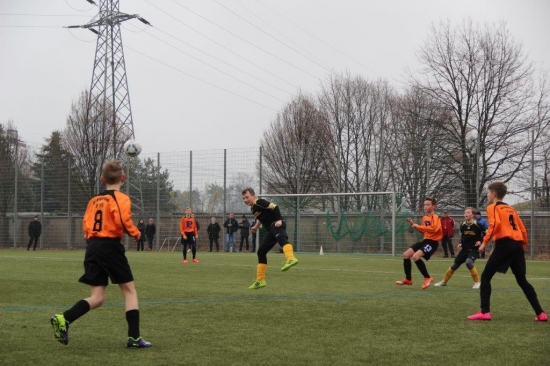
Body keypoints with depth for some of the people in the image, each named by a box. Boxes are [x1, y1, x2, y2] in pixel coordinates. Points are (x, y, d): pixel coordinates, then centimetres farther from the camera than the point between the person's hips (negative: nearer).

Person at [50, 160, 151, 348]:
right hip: (111, 247, -6)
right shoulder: (121, 198, -3)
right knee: (129, 290, 6)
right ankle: (134, 337, 3)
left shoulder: (94, 200, 16)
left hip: (92, 247, 6)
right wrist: (135, 233, -2)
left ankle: (63, 319, -14)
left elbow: (86, 224, 13)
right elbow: (123, 220, -19)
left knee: (97, 298, 7)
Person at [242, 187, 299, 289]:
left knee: (280, 237, -41)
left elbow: (274, 207, -17)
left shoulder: (259, 202, -7)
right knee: (261, 251, 12)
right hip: (271, 229, 10)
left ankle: (291, 259, -71)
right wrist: (256, 226, 38)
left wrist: (279, 220, -28)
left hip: (276, 225, -10)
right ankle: (260, 281, 20)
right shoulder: (253, 208, 21)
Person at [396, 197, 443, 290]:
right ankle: (408, 279, 21)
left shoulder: (435, 217, -13)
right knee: (406, 255, 7)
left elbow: (433, 228, -31)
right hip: (425, 240, 9)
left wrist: (418, 226, -25)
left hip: (432, 242, -9)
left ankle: (428, 278, -11)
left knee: (415, 256, -27)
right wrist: (413, 224, 14)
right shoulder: (424, 217, 14)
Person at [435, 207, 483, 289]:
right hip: (464, 249, 5)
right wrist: (461, 243, 5)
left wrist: (480, 241, -18)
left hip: (474, 249, -5)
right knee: (454, 265, 8)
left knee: (468, 262, -31)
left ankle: (477, 282, -13)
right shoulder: (463, 225, 1)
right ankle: (444, 281, 27)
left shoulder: (477, 225, -14)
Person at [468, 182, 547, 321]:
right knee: (522, 280, 16)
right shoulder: (511, 209, 25)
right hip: (518, 245, 7)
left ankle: (484, 312, -7)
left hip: (504, 244, -7)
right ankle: (540, 313, 11)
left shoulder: (492, 207, 4)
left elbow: (495, 224, -15)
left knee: (486, 276, 2)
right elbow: (523, 230, 19)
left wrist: (485, 241, -12)